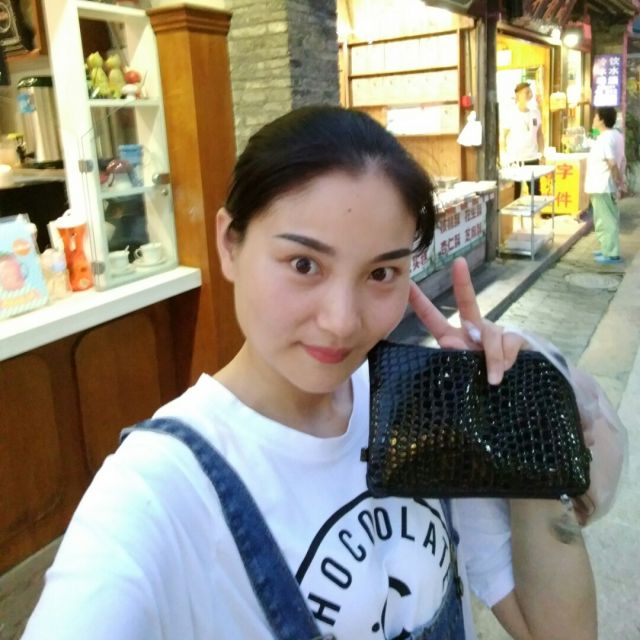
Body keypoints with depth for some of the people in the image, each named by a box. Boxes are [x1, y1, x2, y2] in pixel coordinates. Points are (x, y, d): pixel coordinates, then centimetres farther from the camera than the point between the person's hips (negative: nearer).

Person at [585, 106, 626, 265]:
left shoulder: (604, 139, -21)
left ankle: (611, 254, 2)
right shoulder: (617, 135, 10)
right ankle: (608, 249, 26)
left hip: (601, 187, -10)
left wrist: (618, 180, -14)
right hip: (606, 186, 10)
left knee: (606, 221, -3)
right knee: (608, 220, 17)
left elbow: (612, 164, -25)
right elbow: (621, 160, 13)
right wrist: (620, 179, 13)